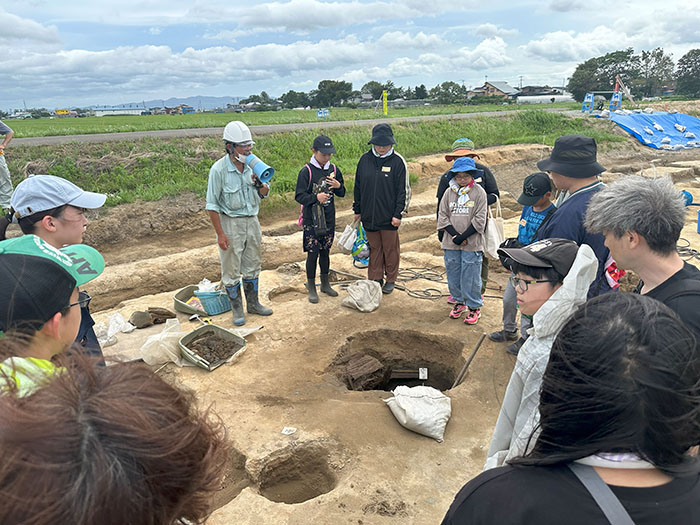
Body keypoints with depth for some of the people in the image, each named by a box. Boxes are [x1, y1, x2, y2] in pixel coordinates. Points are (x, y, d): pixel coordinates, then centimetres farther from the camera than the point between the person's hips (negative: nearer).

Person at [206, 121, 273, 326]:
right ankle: (237, 308, 22)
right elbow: (212, 205, -14)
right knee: (231, 269, 6)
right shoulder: (219, 169, -17)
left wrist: (260, 184, -14)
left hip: (252, 220, 6)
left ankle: (253, 303, 32)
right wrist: (220, 233, -16)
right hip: (230, 223, -5)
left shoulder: (252, 165, -1)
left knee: (252, 265, 16)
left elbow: (264, 194, 10)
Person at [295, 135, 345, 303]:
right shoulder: (306, 172, -11)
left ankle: (325, 284, 30)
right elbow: (299, 196, -12)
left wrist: (338, 186, -10)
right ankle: (311, 288, 14)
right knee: (312, 253, 0)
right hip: (311, 220, -4)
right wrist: (316, 197, -28)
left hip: (329, 219, 5)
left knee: (325, 252, 15)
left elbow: (342, 193, 13)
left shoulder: (334, 169, 5)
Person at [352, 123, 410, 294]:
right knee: (374, 248, 12)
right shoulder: (365, 160, 3)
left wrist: (399, 214, -10)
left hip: (389, 216, -3)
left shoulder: (398, 161, -7)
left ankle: (390, 280, 23)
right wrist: (357, 210, 12)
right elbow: (358, 187, 11)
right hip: (369, 215, 3)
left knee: (390, 249, 8)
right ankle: (375, 280, 23)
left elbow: (404, 190, -6)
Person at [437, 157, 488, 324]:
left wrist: (462, 237, -12)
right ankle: (459, 302, 30)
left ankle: (474, 307, 15)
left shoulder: (479, 192, -4)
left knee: (471, 276, 1)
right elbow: (442, 216, 4)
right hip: (451, 243, 4)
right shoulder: (449, 192, 6)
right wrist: (455, 234, -9)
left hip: (472, 243, -4)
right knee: (453, 274, 12)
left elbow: (479, 220, -8)